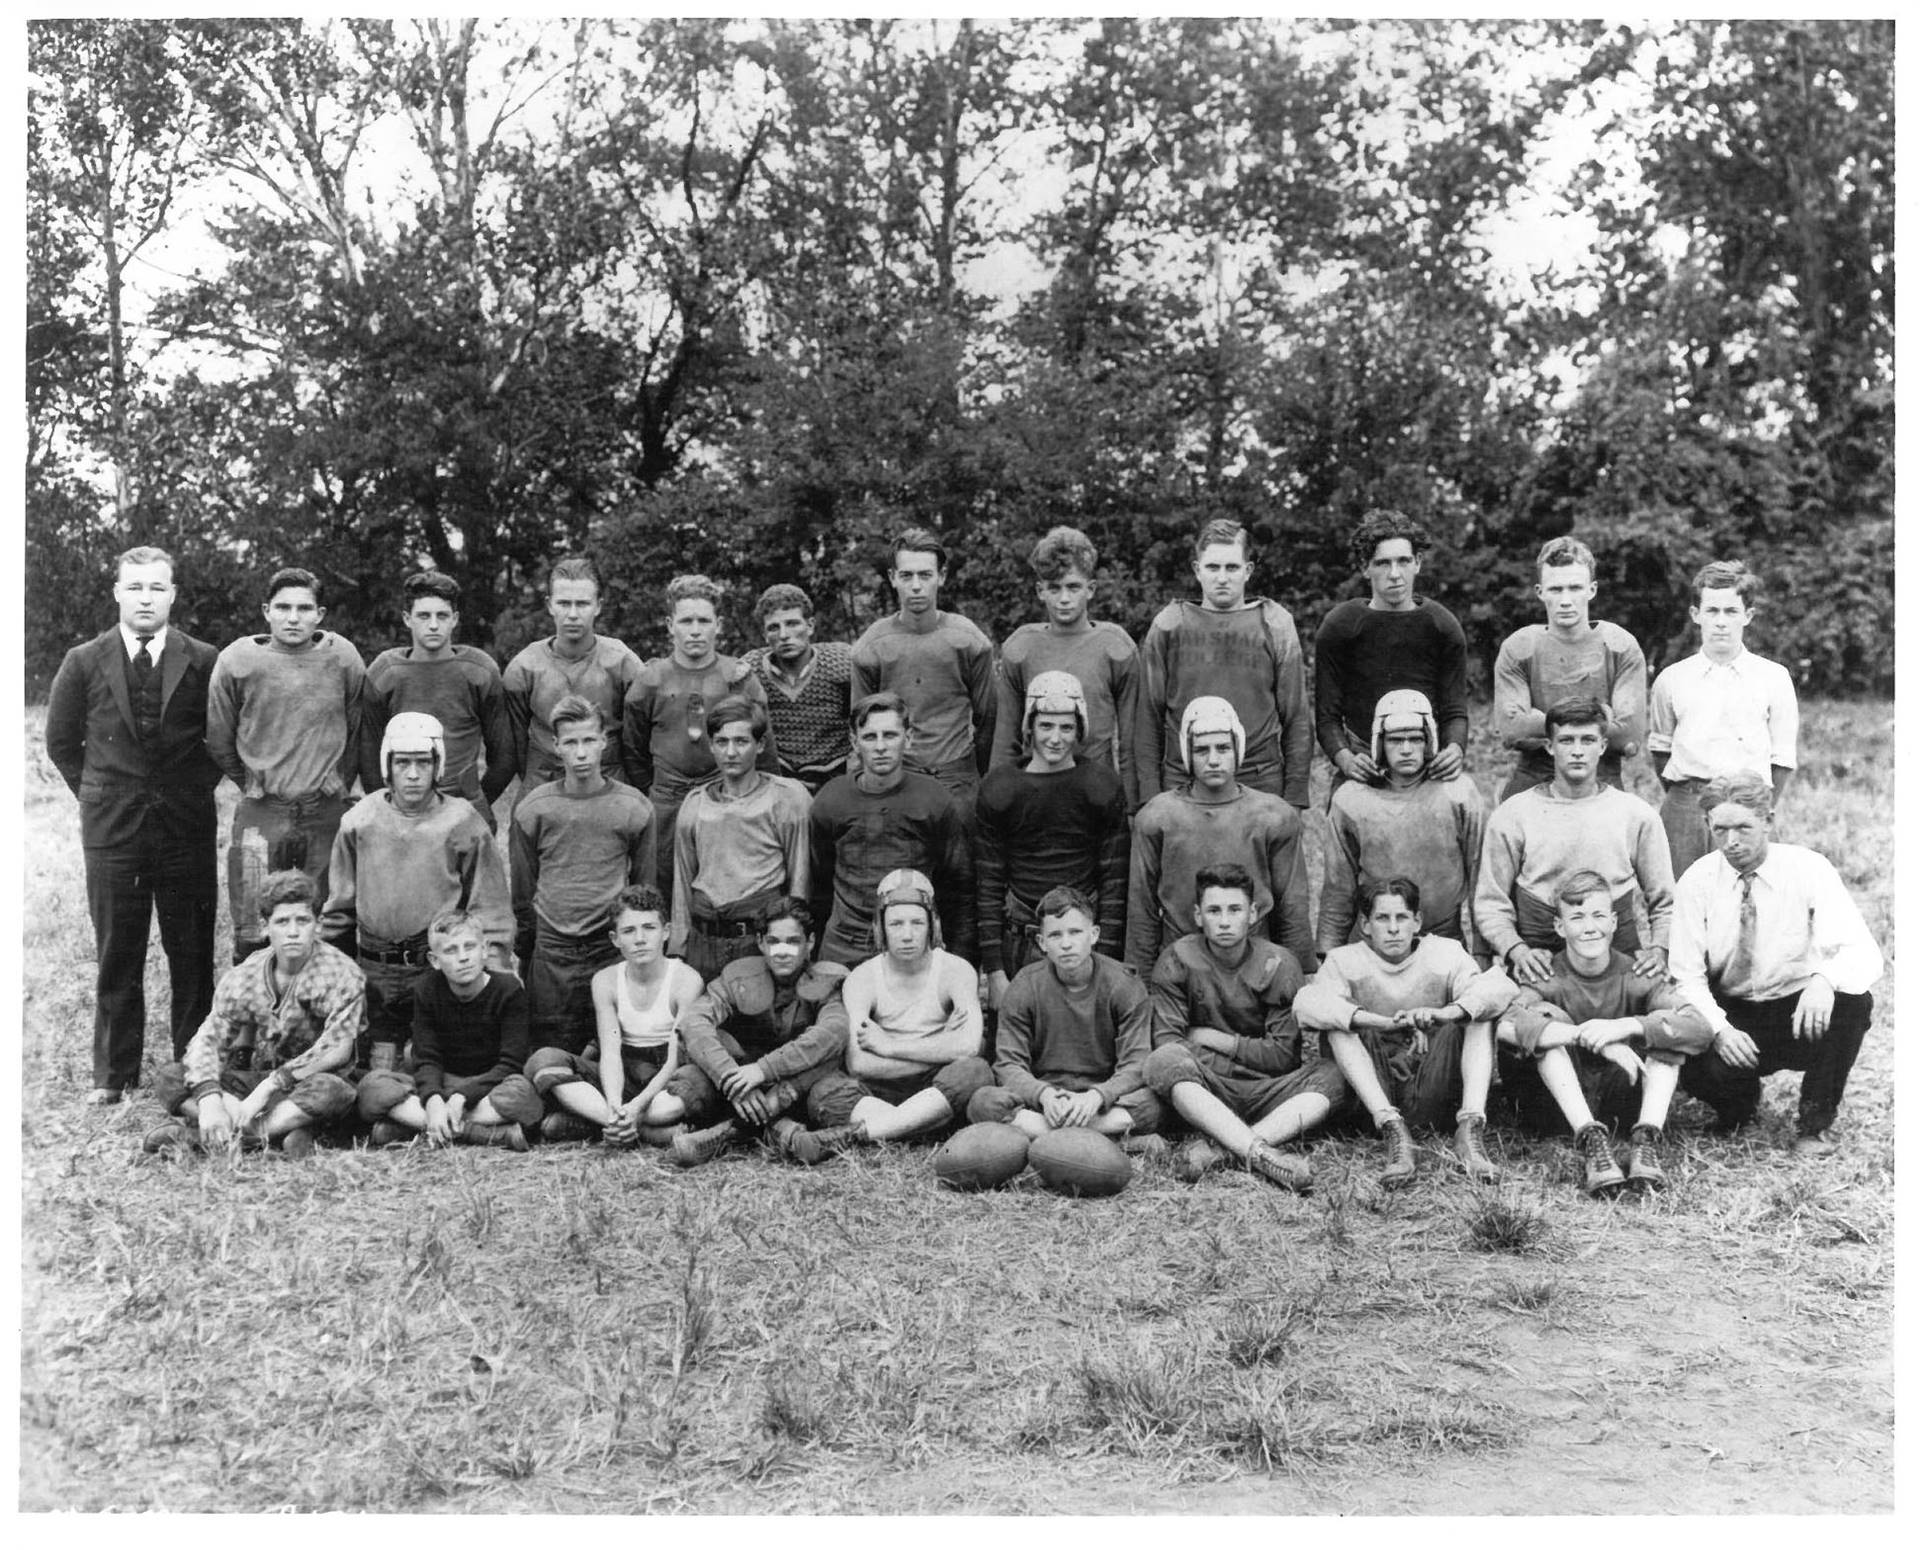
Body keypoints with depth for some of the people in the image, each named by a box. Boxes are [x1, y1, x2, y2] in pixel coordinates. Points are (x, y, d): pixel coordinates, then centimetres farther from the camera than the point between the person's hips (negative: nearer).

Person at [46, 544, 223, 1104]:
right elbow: (61, 742, 12)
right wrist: (97, 795, 8)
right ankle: (112, 1075, 17)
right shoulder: (84, 663, 2)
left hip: (187, 827, 0)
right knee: (115, 956, 7)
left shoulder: (204, 662, -1)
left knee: (192, 954, 5)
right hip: (111, 828, 1)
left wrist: (196, 787, 5)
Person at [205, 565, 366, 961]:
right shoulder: (237, 661, -3)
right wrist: (254, 784, 13)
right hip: (261, 813, -1)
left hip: (327, 813, 1)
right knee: (252, 936, 0)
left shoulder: (342, 658, -1)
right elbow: (219, 741, 7)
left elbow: (358, 734, 9)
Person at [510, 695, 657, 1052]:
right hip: (551, 954, 1)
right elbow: (523, 887, 10)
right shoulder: (533, 809, 1)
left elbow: (644, 885, 7)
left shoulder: (633, 807, 0)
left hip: (613, 947, 0)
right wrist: (524, 942, 12)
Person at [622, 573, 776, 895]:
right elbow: (634, 751, 12)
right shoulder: (650, 681, 3)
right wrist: (651, 799, 9)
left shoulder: (740, 679, 1)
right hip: (667, 813, 1)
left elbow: (764, 753, 5)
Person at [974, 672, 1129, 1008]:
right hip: (1018, 944, 0)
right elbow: (987, 885, 1)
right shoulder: (999, 788, 0)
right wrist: (994, 971, -3)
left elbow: (1115, 882, 1)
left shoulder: (1103, 787, 0)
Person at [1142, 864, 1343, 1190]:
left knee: (1330, 1074, -25)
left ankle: (1217, 1146, -39)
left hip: (1266, 1088, 1)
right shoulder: (1177, 959, -1)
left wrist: (1212, 1039, -5)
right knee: (1163, 1061, -32)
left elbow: (1283, 1056, -2)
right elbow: (1166, 1041, -9)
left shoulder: (1278, 964, 0)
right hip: (1202, 1089, -1)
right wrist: (1250, 1054, -18)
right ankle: (1261, 1154, -45)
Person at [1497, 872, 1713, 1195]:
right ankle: (1591, 1141, -38)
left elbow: (1700, 1028, -19)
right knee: (1545, 1015, -23)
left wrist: (1627, 1026, -33)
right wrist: (1590, 1037, -41)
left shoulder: (1633, 977, -4)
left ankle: (1646, 1140, -30)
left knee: (1663, 1025, -15)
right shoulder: (1550, 978, -9)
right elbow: (1507, 1026, -32)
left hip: (1624, 1105, 1)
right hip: (1561, 1105, -1)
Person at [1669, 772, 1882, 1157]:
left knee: (1854, 1001, -32)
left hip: (1801, 1015, 0)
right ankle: (1740, 1106, 9)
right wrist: (1719, 1028, -29)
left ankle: (1816, 1122, -10)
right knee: (1697, 1068, -32)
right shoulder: (1697, 882, -8)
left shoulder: (1808, 869, -12)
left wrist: (1825, 979, -46)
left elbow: (1863, 952, -23)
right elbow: (1687, 976, -9)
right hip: (1730, 1014, 0)